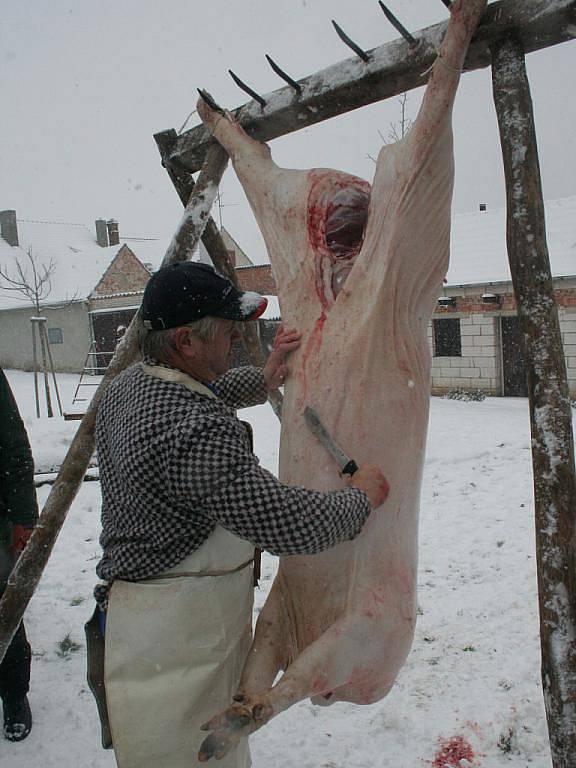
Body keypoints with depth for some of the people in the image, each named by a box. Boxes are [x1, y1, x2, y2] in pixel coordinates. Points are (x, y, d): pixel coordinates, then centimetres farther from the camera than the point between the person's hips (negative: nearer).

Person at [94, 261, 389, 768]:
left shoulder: (128, 385, 1)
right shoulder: (197, 432, -30)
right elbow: (291, 526, -28)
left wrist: (262, 381, 12)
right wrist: (362, 497, -10)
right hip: (175, 628, -9)